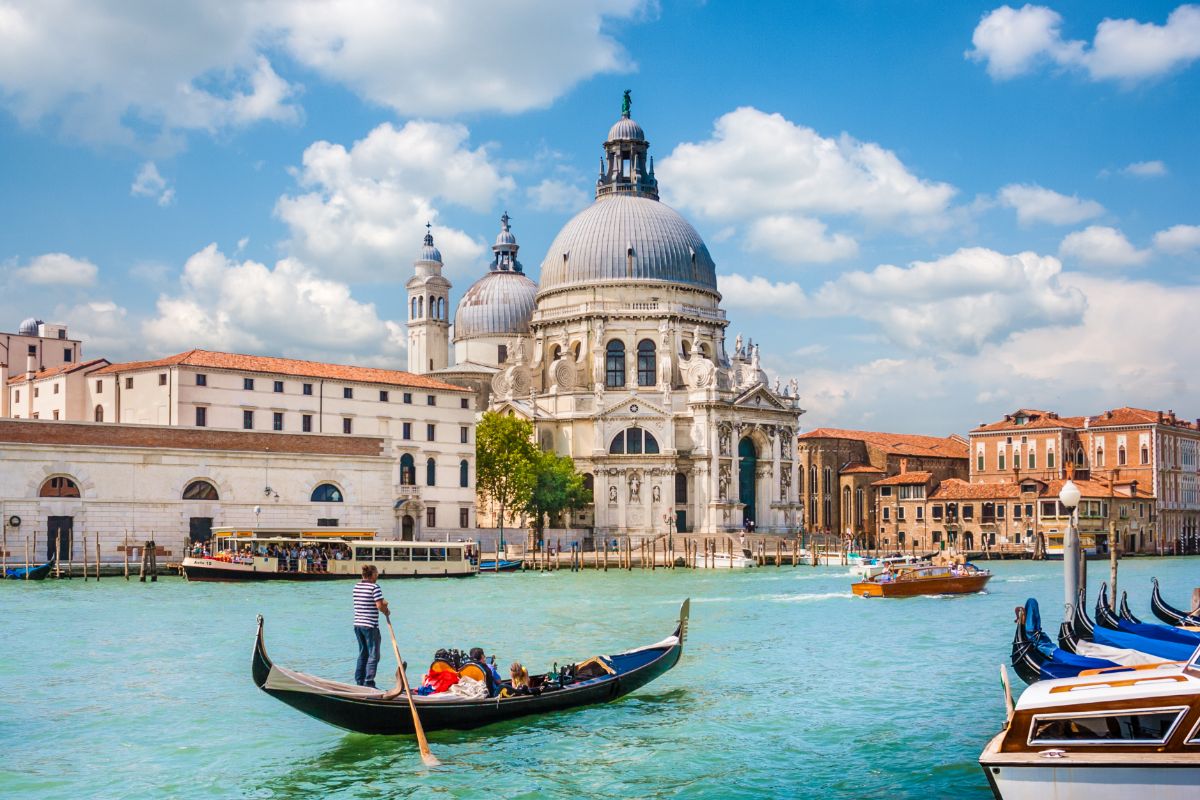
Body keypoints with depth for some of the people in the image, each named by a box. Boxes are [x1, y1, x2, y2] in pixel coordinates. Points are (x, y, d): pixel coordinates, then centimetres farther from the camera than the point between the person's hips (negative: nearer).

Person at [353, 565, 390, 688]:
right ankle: (369, 682, -7)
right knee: (373, 655, -2)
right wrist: (387, 612, 1)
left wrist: (382, 604, 10)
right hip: (370, 626, -7)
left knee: (362, 653, 18)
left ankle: (359, 681, 21)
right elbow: (379, 605, -19)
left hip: (358, 624, 7)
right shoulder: (374, 587, -12)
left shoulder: (356, 586, 9)